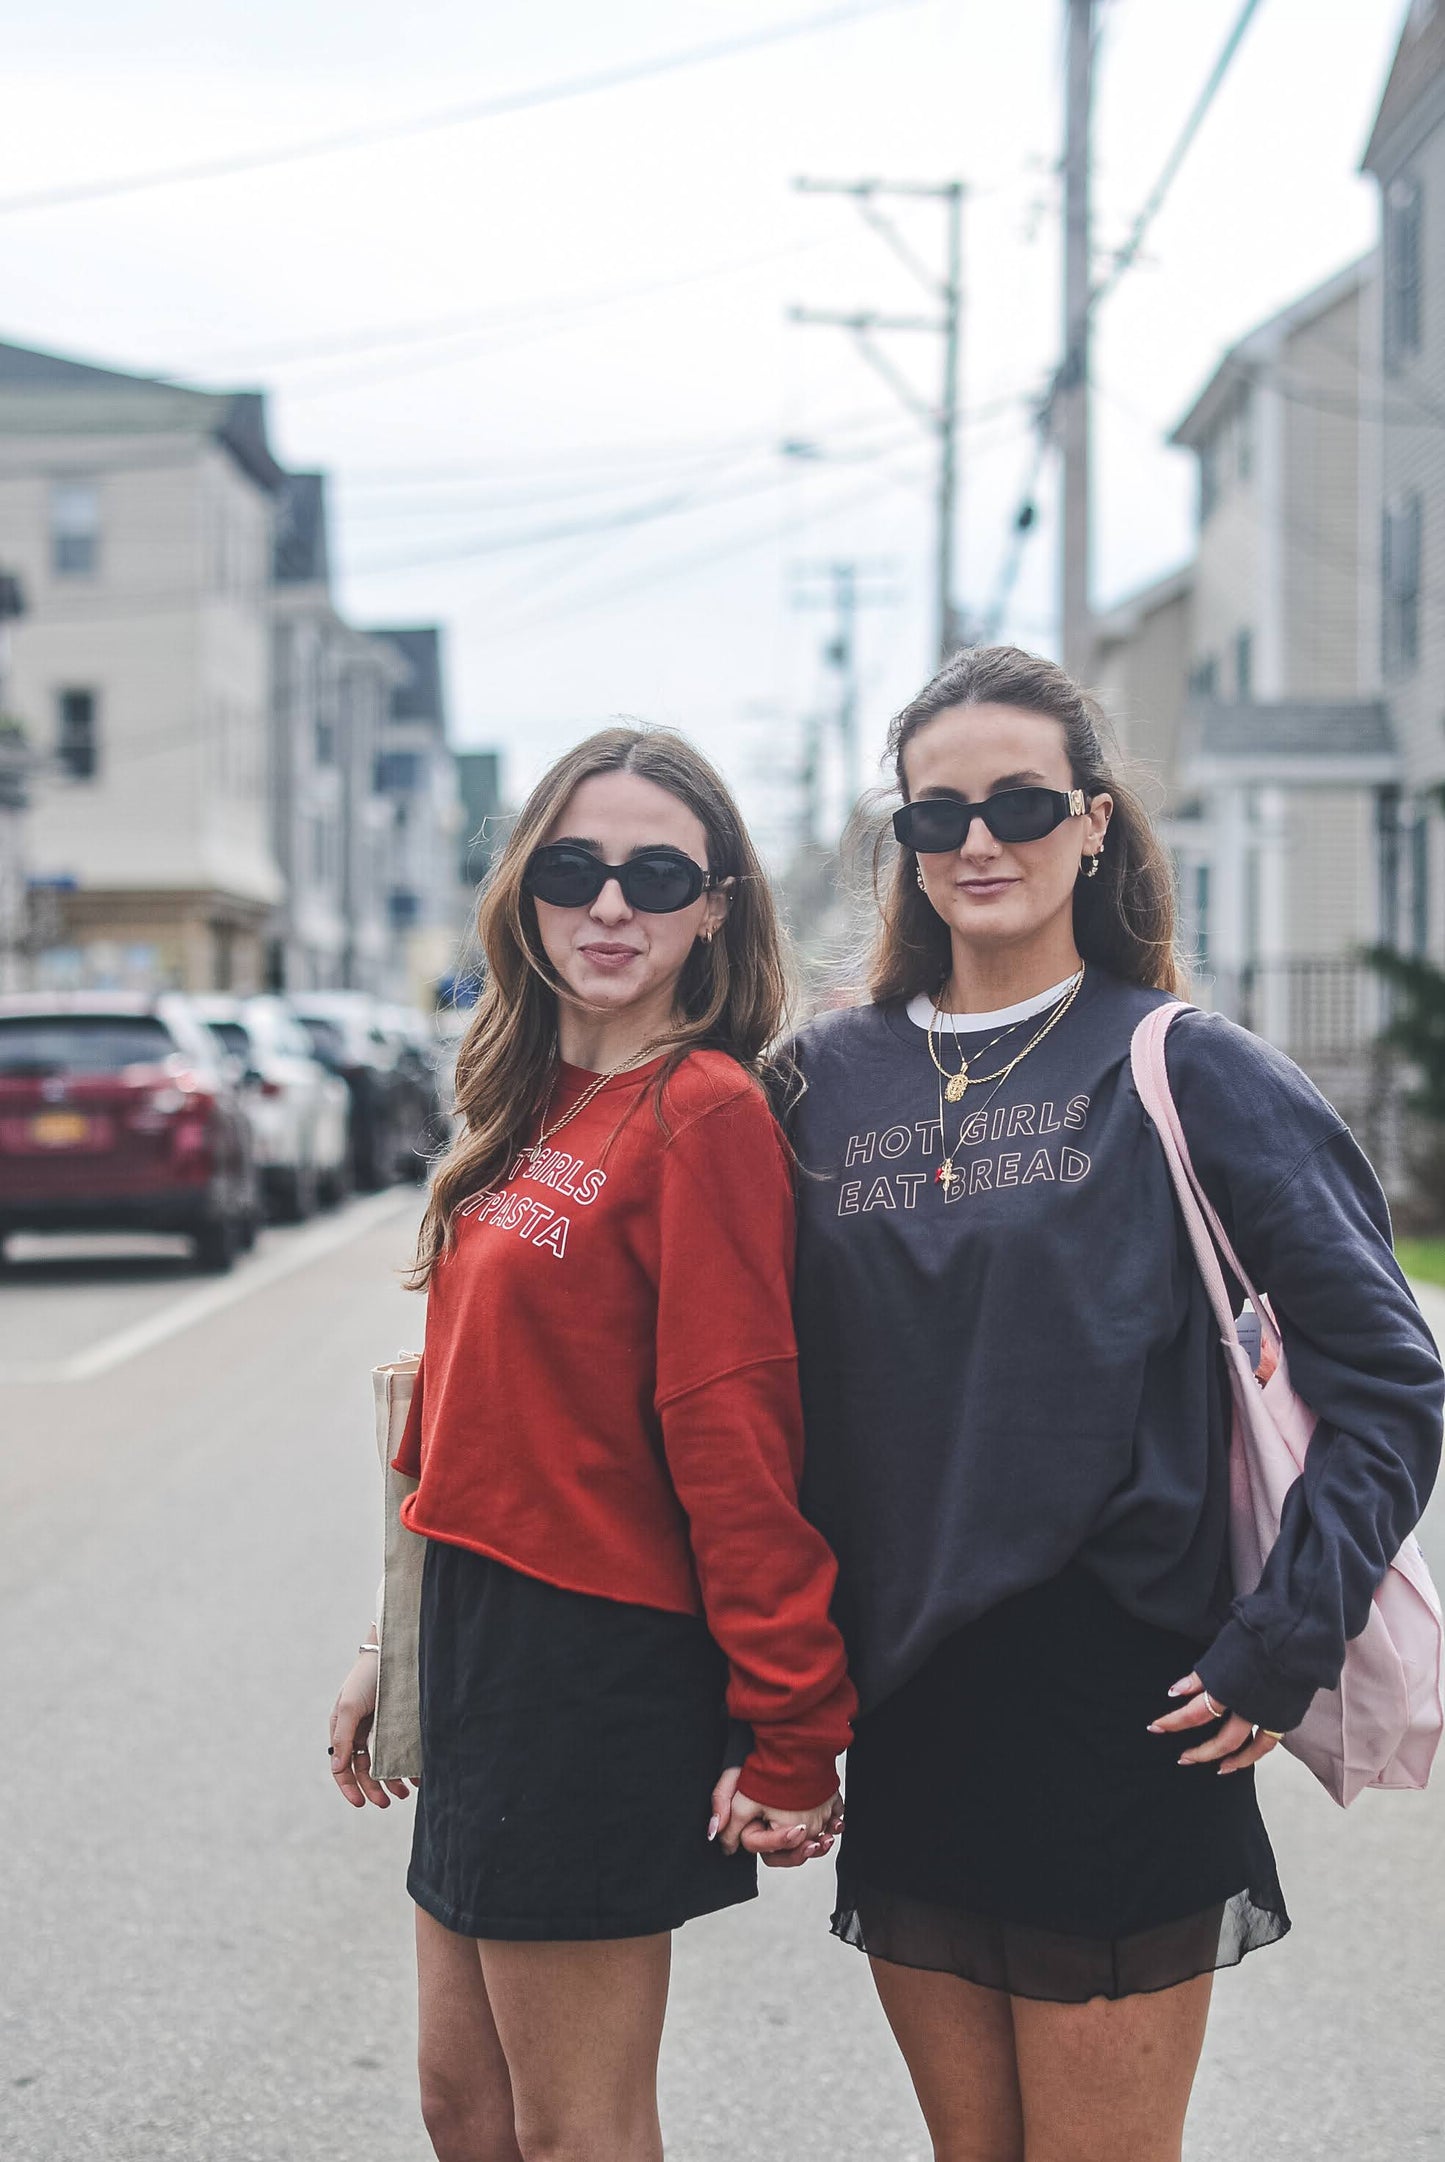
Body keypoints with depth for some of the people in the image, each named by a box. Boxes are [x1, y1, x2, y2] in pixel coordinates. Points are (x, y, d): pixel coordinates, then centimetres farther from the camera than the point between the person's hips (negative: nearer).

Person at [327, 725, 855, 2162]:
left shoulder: (705, 1109, -14)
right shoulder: (532, 1106, 11)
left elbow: (732, 1433, -18)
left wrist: (790, 1730, -18)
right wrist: (400, 1646, 19)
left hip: (601, 1660, -8)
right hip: (477, 1639, 9)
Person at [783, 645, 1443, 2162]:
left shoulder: (1189, 1073, -4)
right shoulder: (830, 1078, 8)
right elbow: (774, 1382, 13)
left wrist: (1285, 1643, -11)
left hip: (1119, 1708, -4)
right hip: (902, 1705, 4)